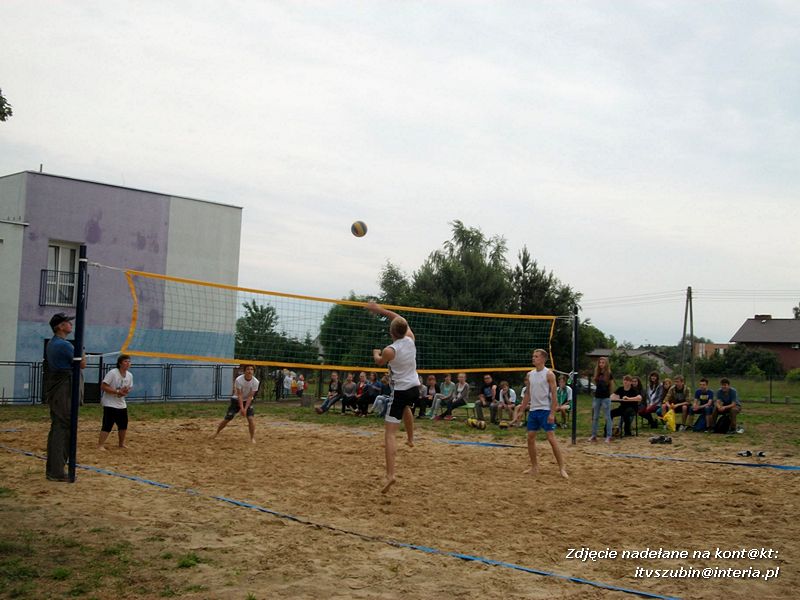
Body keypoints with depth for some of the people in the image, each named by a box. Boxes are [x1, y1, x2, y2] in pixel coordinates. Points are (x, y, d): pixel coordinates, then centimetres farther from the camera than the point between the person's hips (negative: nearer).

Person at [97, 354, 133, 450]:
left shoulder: (129, 375, 3)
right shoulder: (112, 373, -17)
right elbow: (103, 387, -20)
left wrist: (126, 391, -10)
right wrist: (117, 391, -24)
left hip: (121, 404, 7)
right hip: (110, 404, -7)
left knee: (123, 425, 13)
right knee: (107, 425, -12)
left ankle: (121, 443, 30)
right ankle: (100, 445, -7)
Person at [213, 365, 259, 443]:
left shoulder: (255, 382, -19)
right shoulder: (239, 380, -24)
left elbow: (250, 396, -17)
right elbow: (239, 395, -23)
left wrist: (245, 409, -23)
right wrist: (241, 408, -29)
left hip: (247, 401, 1)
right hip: (236, 400, -1)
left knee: (251, 418, -18)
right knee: (227, 418, 0)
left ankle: (252, 438, -6)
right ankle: (217, 433, 23)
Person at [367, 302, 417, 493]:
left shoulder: (389, 350, -16)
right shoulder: (410, 339, -2)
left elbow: (379, 362, 9)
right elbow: (400, 319, 15)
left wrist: (375, 353, 30)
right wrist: (380, 310, 18)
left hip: (401, 391, -6)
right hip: (415, 388, 6)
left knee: (389, 432, -7)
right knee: (406, 407, 42)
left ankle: (390, 474, -19)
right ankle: (410, 439, 55)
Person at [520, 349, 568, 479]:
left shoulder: (549, 374, -8)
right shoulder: (530, 375, 10)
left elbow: (554, 395, -11)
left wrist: (552, 413, -17)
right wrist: (522, 410, 12)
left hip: (545, 410, -7)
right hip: (533, 410, 7)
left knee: (551, 438, -9)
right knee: (530, 438, 7)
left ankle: (562, 467, -3)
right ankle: (534, 467, 18)